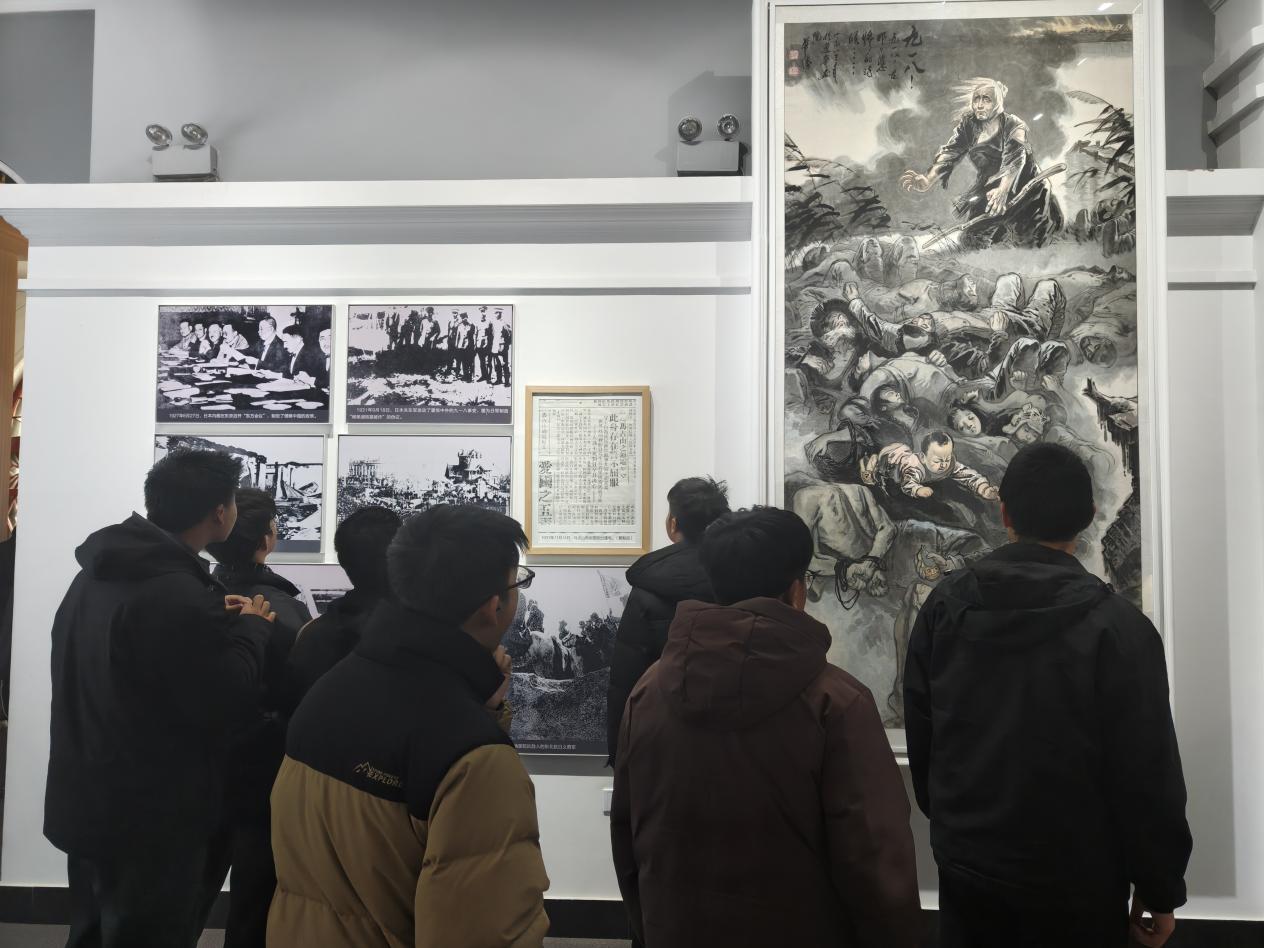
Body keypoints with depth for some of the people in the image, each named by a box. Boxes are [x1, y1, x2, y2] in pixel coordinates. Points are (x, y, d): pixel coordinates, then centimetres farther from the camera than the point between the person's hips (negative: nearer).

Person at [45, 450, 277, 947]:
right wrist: (250, 629, -8)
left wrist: (214, 620, 6)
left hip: (89, 803, 9)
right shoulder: (179, 594, -27)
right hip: (152, 817, -9)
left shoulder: (98, 573, 4)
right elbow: (225, 702, -23)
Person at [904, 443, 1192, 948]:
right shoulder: (1116, 624, -17)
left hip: (967, 861, 3)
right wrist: (1159, 888, -1)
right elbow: (1148, 774, -14)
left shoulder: (944, 604, -5)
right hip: (1074, 876, -3)